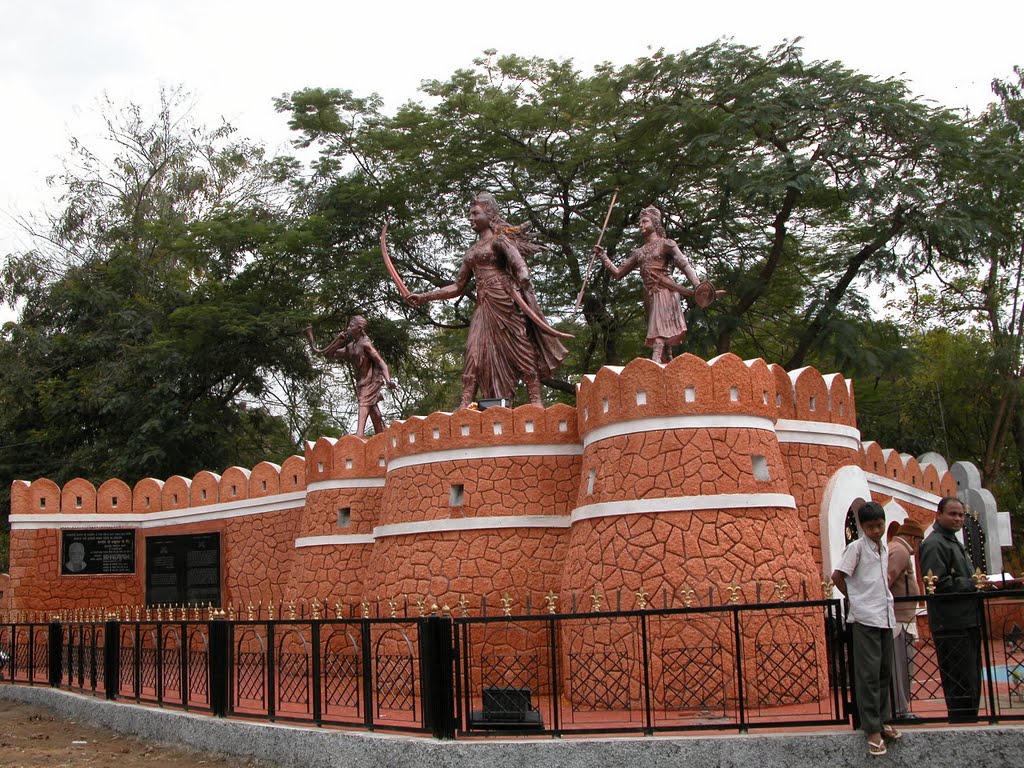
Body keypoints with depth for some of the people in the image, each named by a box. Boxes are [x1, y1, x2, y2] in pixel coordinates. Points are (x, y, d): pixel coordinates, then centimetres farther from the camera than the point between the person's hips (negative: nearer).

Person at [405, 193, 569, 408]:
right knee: (475, 351, -4)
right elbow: (457, 287, 27)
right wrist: (424, 297, 22)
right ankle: (465, 404, -11)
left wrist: (523, 277, -40)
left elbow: (517, 260, -16)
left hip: (504, 301, -7)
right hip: (484, 306, 7)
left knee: (520, 347, -8)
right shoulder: (471, 253, 24)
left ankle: (536, 400, -9)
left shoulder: (499, 239, 4)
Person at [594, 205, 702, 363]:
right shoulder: (638, 253, 23)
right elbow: (617, 273, 24)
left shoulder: (665, 244, 6)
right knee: (665, 337, 2)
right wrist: (603, 256, 14)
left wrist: (697, 285, -20)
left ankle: (655, 361, -40)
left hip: (664, 291, -6)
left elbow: (684, 264, -5)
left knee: (660, 328, -23)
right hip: (649, 295, 6)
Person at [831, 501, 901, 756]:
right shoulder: (857, 547, -8)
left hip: (885, 617, 7)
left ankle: (881, 720, 23)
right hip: (864, 618, -7)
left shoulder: (884, 548, 12)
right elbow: (837, 576, -9)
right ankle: (872, 729, -3)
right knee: (869, 673, -6)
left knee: (885, 671, 12)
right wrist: (856, 599, 0)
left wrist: (885, 588, 9)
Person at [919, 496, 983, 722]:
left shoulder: (953, 542, 22)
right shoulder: (934, 544, -12)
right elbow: (938, 584, -23)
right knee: (962, 684, -9)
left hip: (967, 622, 11)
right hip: (952, 625, -11)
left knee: (971, 682, 15)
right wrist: (972, 584, -16)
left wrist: (978, 583, 13)